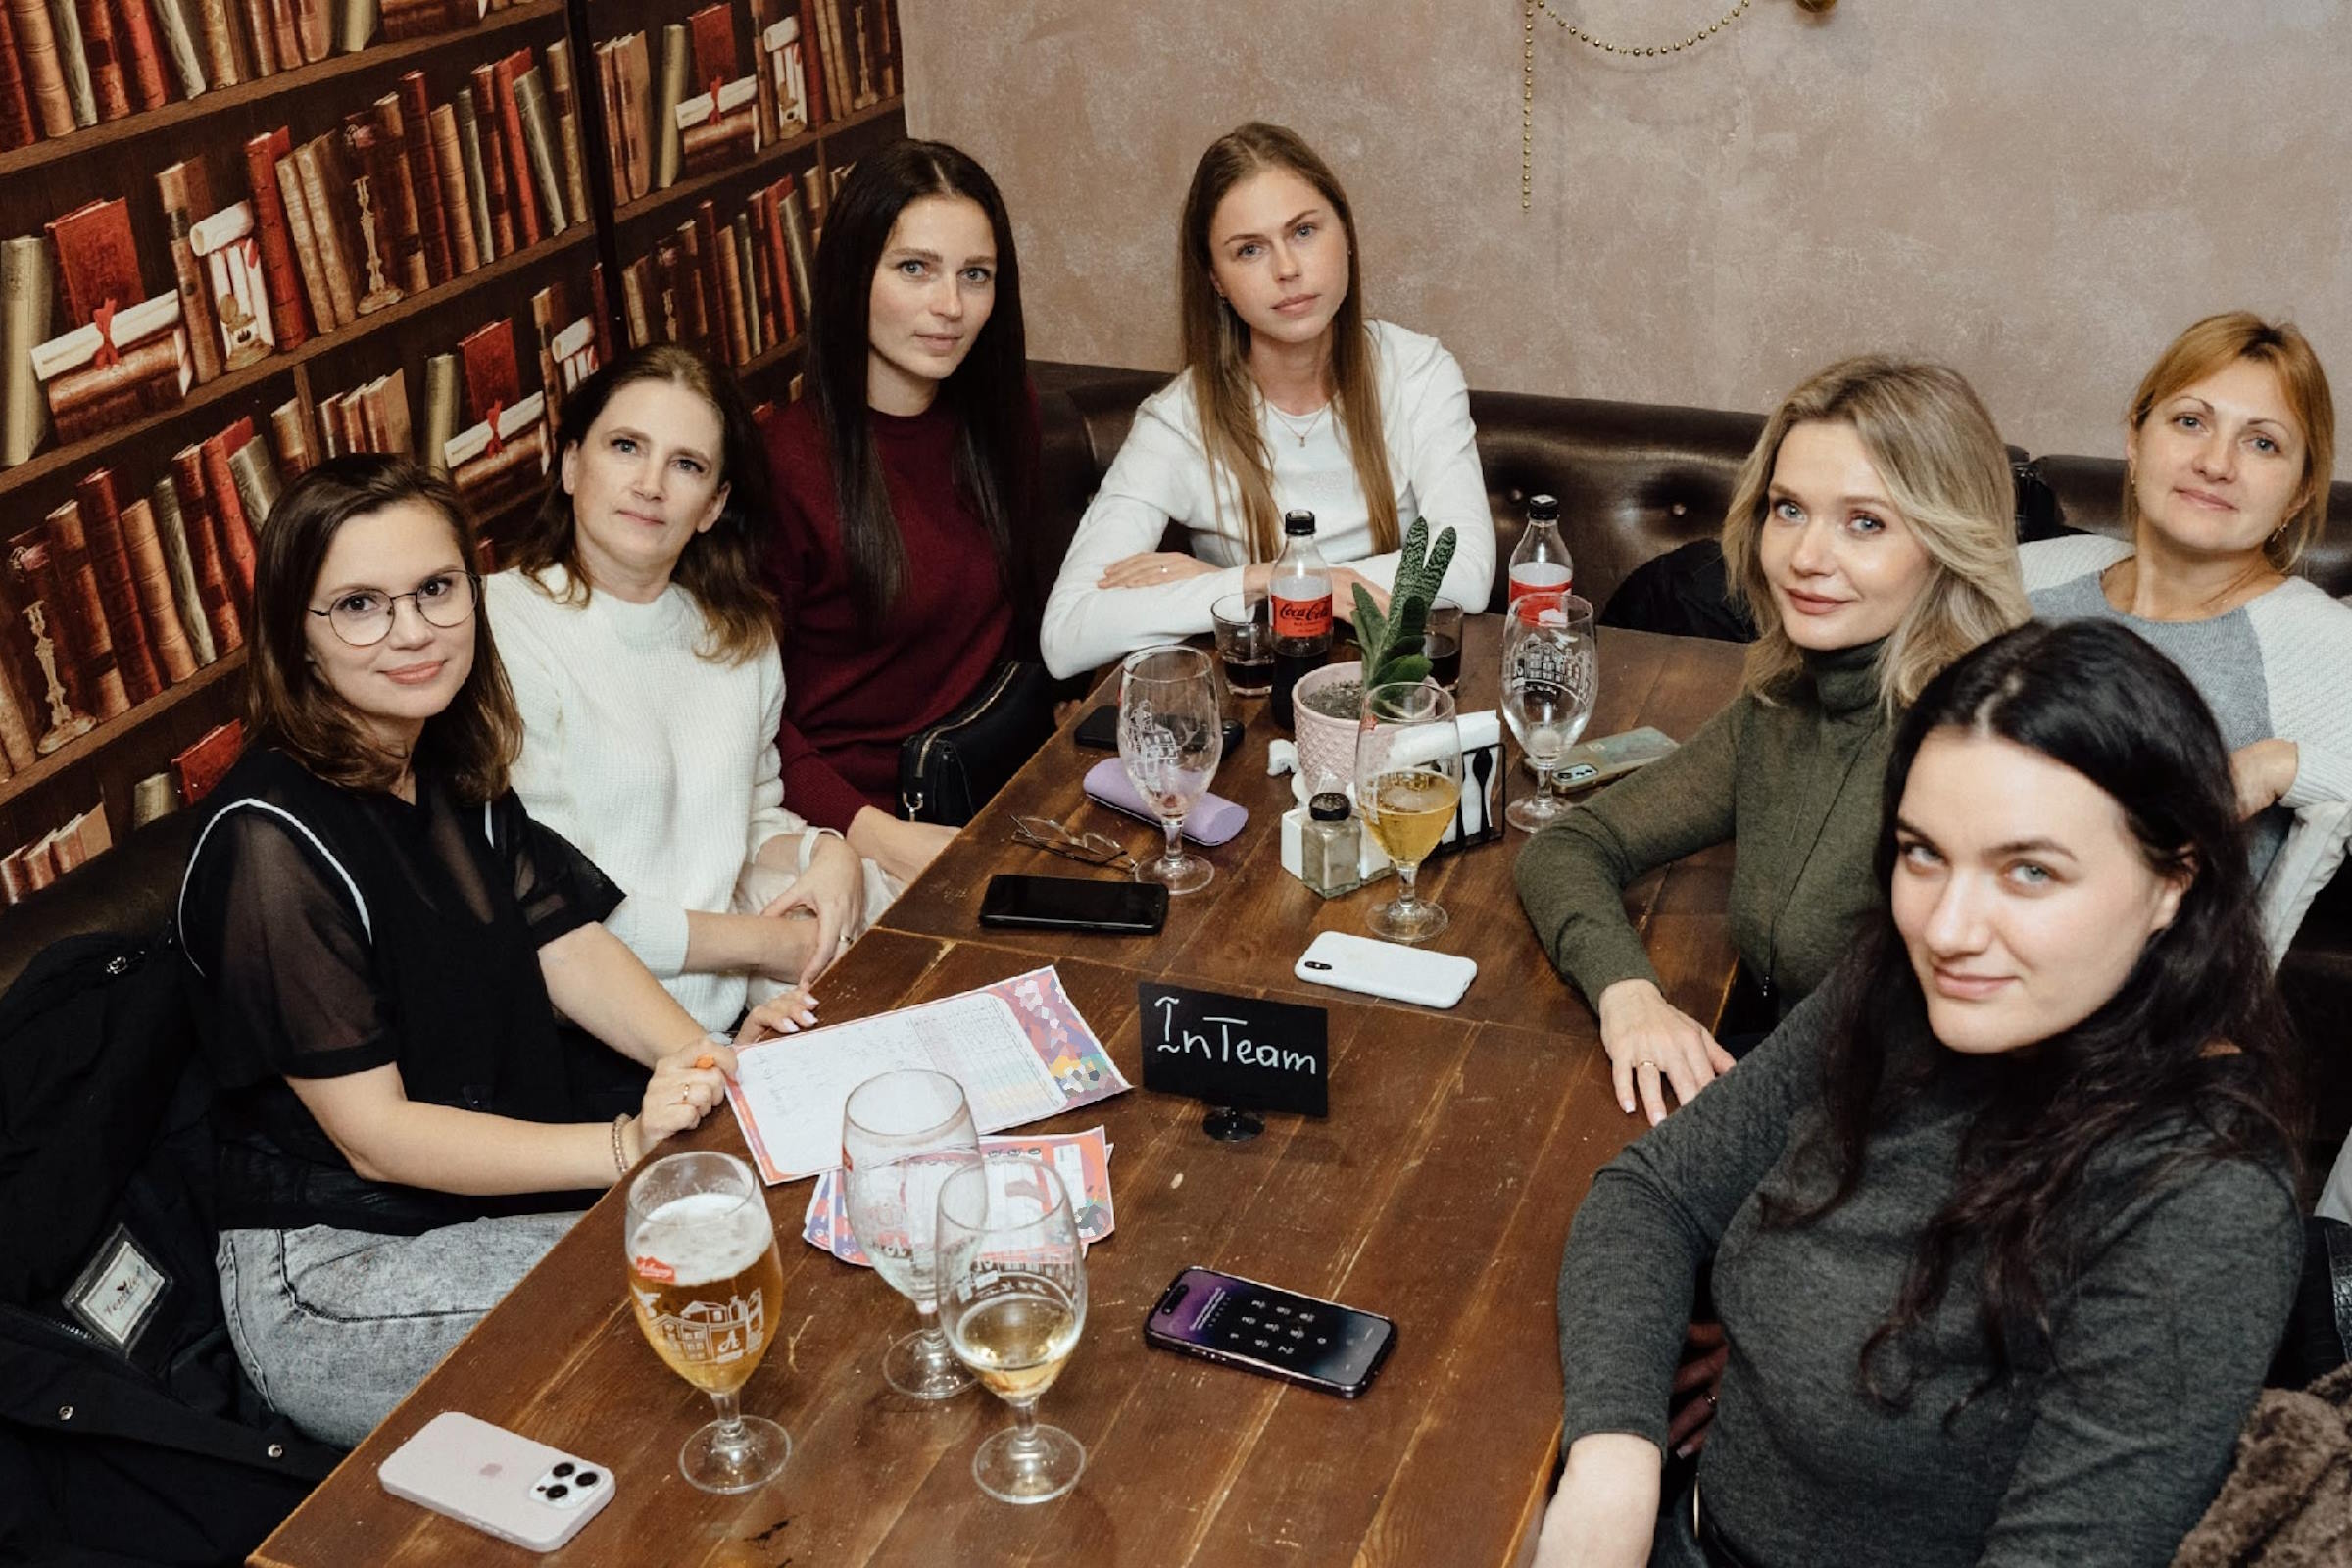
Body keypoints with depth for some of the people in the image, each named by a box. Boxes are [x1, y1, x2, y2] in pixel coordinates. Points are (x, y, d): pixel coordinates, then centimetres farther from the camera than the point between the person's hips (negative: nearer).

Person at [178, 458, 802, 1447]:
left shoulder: (452, 763, 5)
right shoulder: (273, 839, -20)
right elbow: (373, 1133, -20)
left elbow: (563, 941, 4)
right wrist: (627, 1143, -28)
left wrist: (702, 1058, -16)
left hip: (506, 1203, 8)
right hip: (336, 1276, -7)